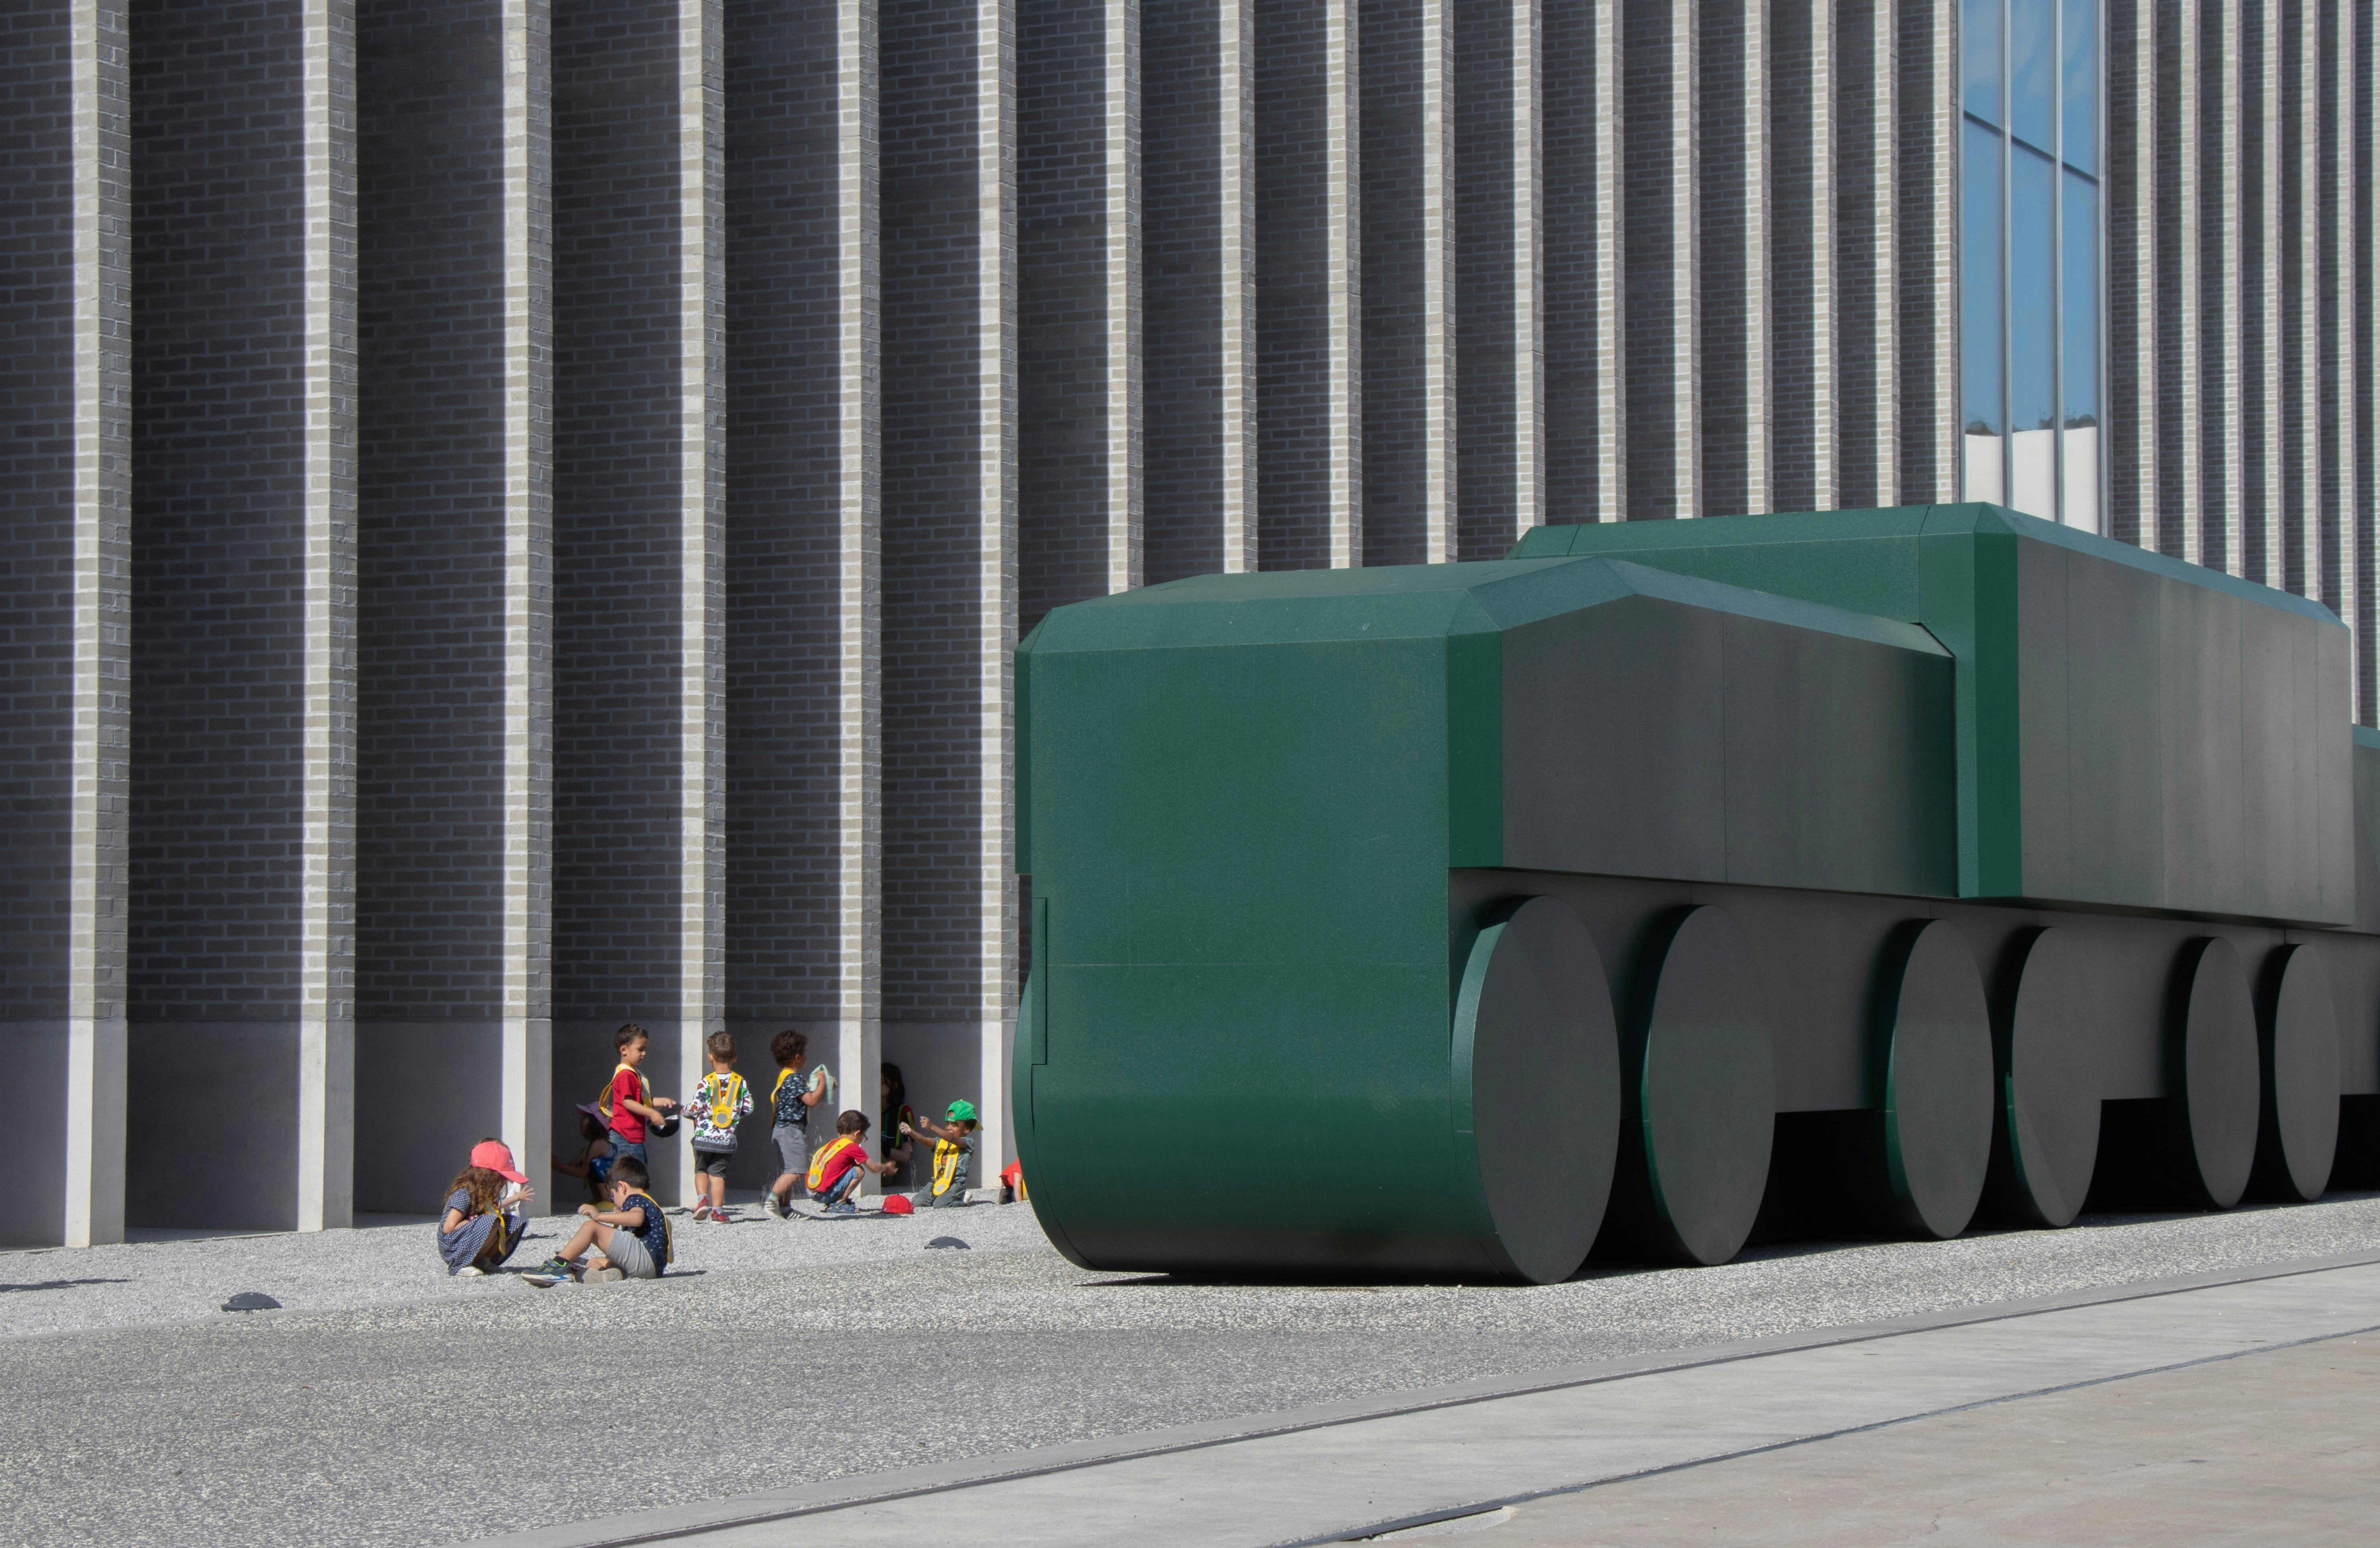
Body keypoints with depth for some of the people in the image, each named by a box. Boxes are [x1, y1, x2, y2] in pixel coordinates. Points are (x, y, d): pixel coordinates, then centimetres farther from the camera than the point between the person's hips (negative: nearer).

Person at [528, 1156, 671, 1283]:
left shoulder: (636, 1199, 0)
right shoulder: (650, 1203, 32)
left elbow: (637, 1218, -25)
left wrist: (600, 1216, -27)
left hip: (645, 1256, -11)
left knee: (591, 1227, -13)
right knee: (596, 1262, 22)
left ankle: (559, 1264, -20)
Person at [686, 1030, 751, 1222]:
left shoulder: (707, 1083, -11)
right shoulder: (740, 1083, -1)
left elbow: (694, 1108, -10)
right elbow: (748, 1109, 3)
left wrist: (685, 1110, 13)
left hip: (704, 1137, -2)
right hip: (727, 1139, 2)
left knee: (701, 1170, 17)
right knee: (718, 1173, 7)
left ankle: (702, 1199, 0)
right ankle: (717, 1210, 0)